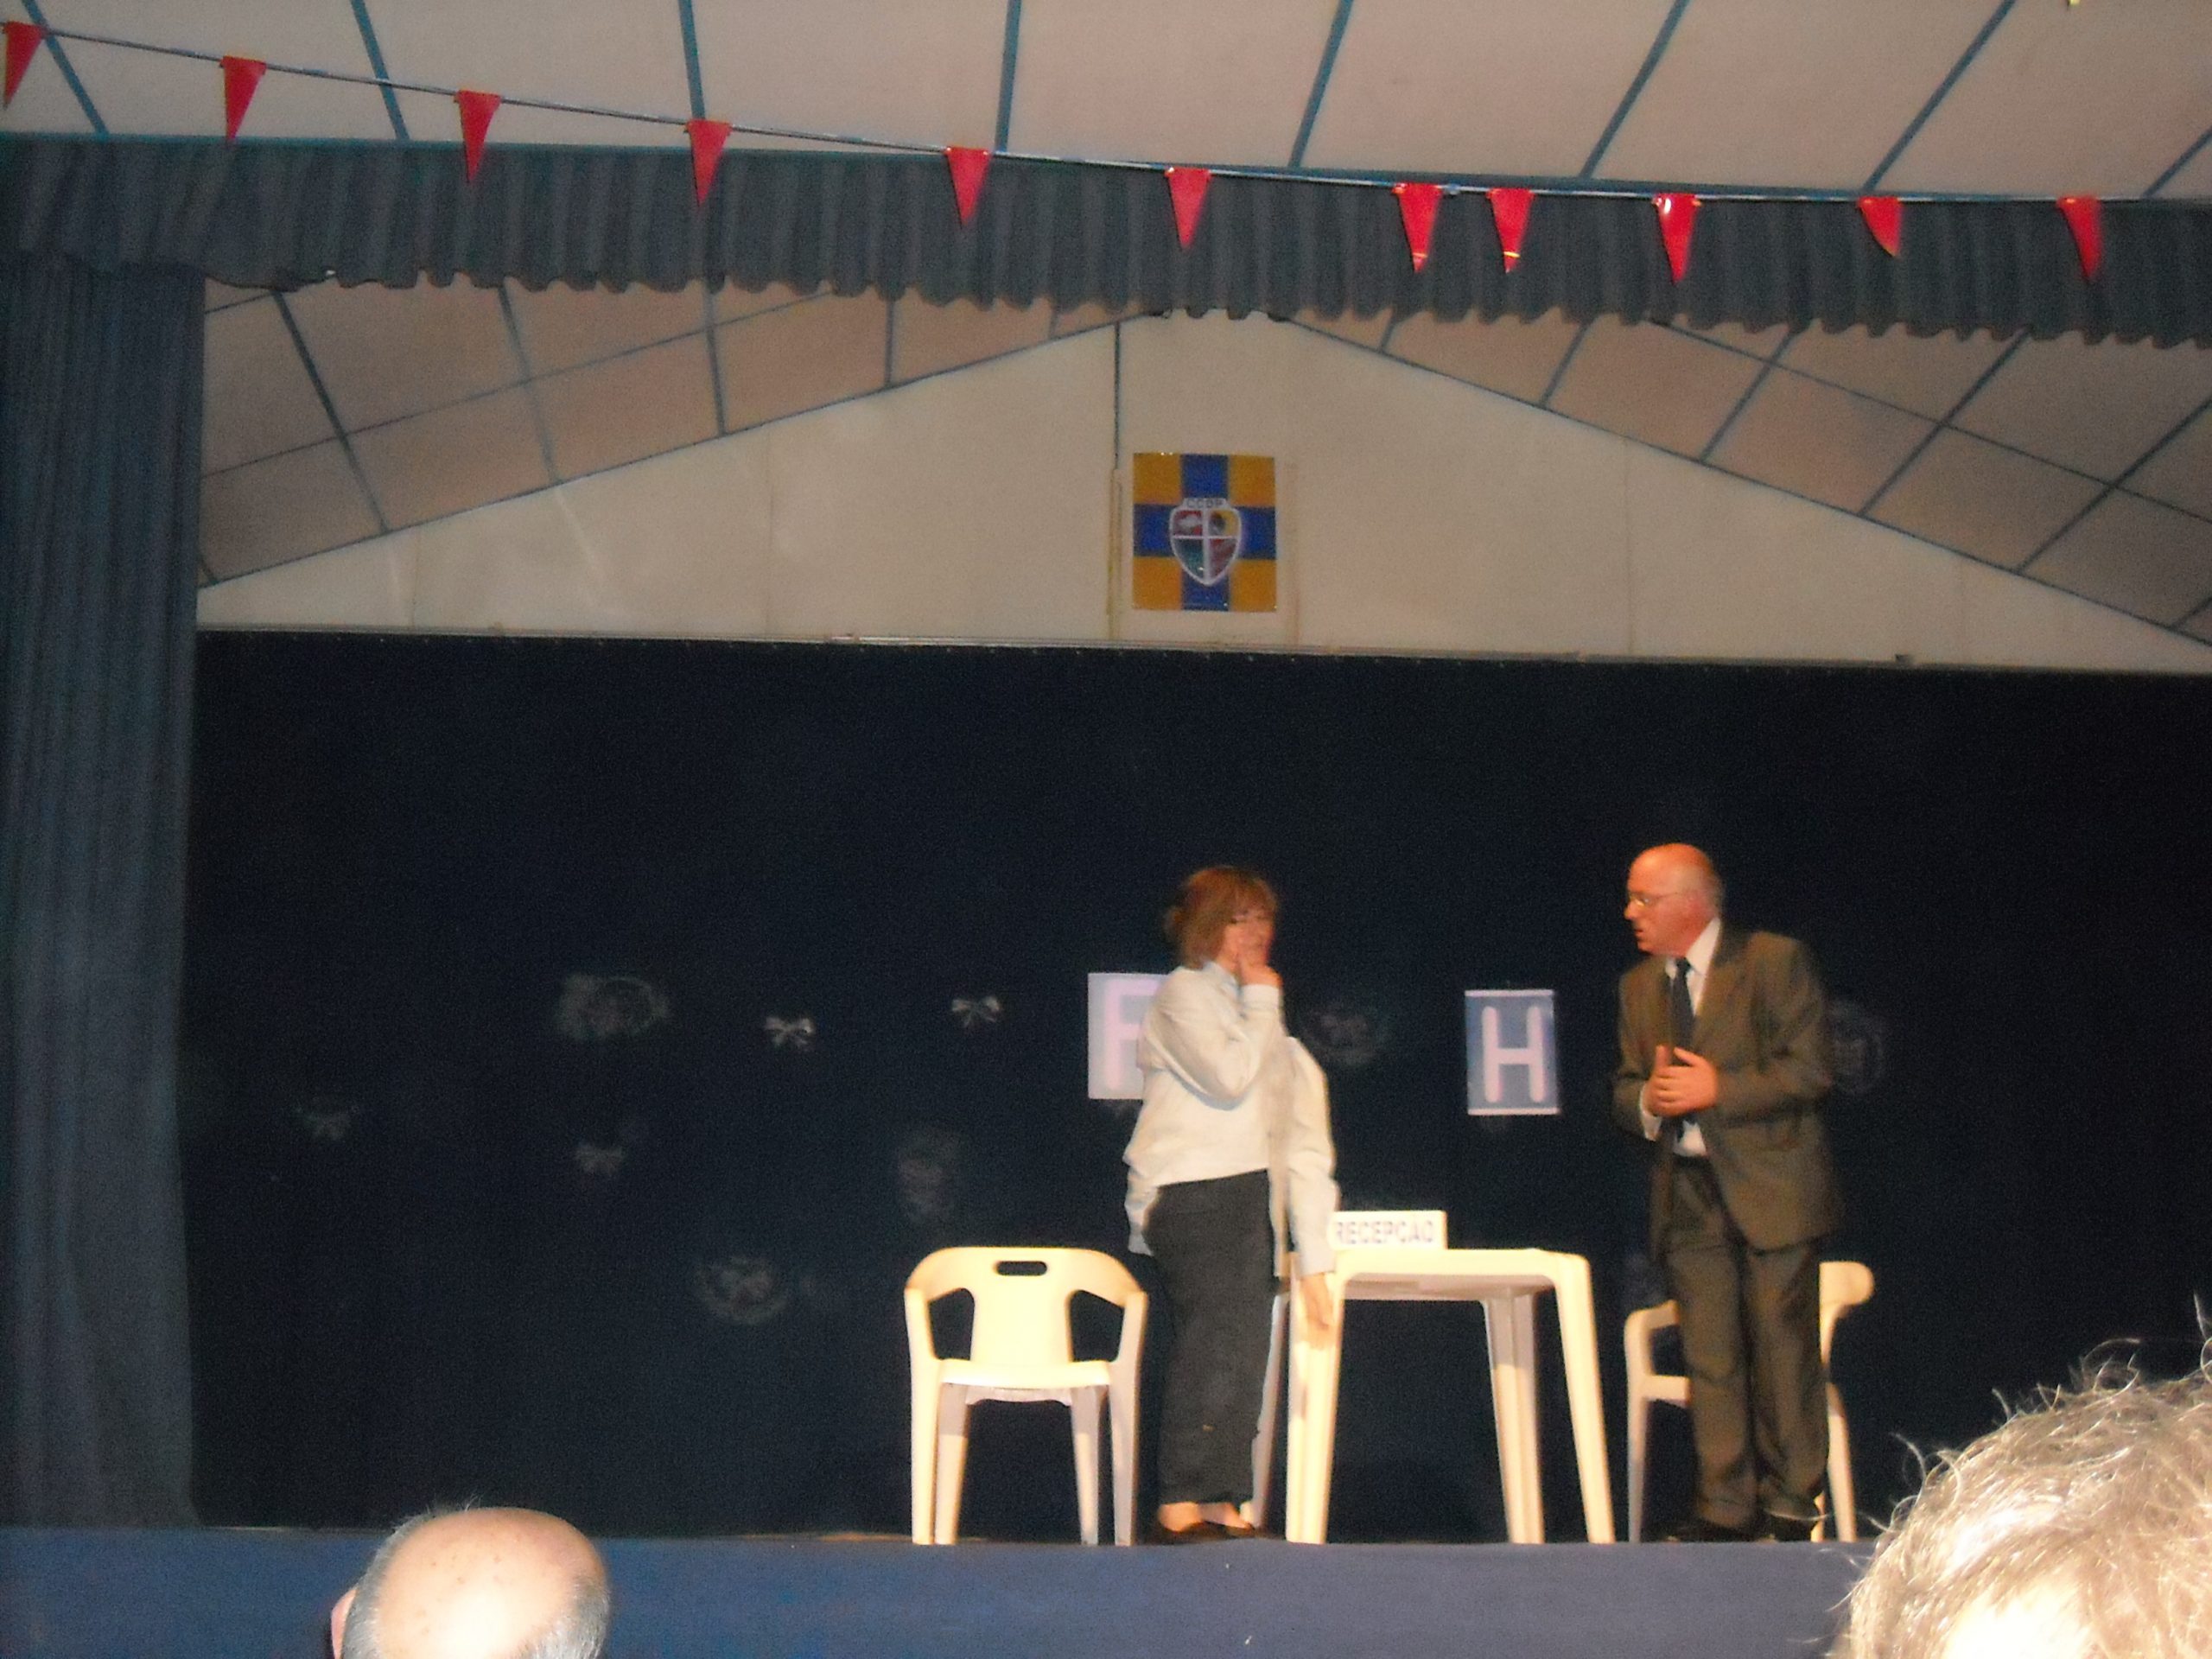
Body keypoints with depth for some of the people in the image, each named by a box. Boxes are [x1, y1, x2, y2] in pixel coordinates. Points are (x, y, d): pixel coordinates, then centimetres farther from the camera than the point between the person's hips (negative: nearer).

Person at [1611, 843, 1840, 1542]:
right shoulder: (1638, 986, 15)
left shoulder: (1776, 961, -4)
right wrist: (1647, 1100, -7)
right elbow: (1624, 1089, 16)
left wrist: (1718, 1088, -17)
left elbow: (1808, 1069, -10)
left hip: (1770, 1185, -5)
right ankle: (1725, 1505, 11)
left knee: (1782, 1347, -2)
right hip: (1687, 1195, 5)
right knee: (1708, 1354, 4)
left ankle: (1789, 1502, 9)